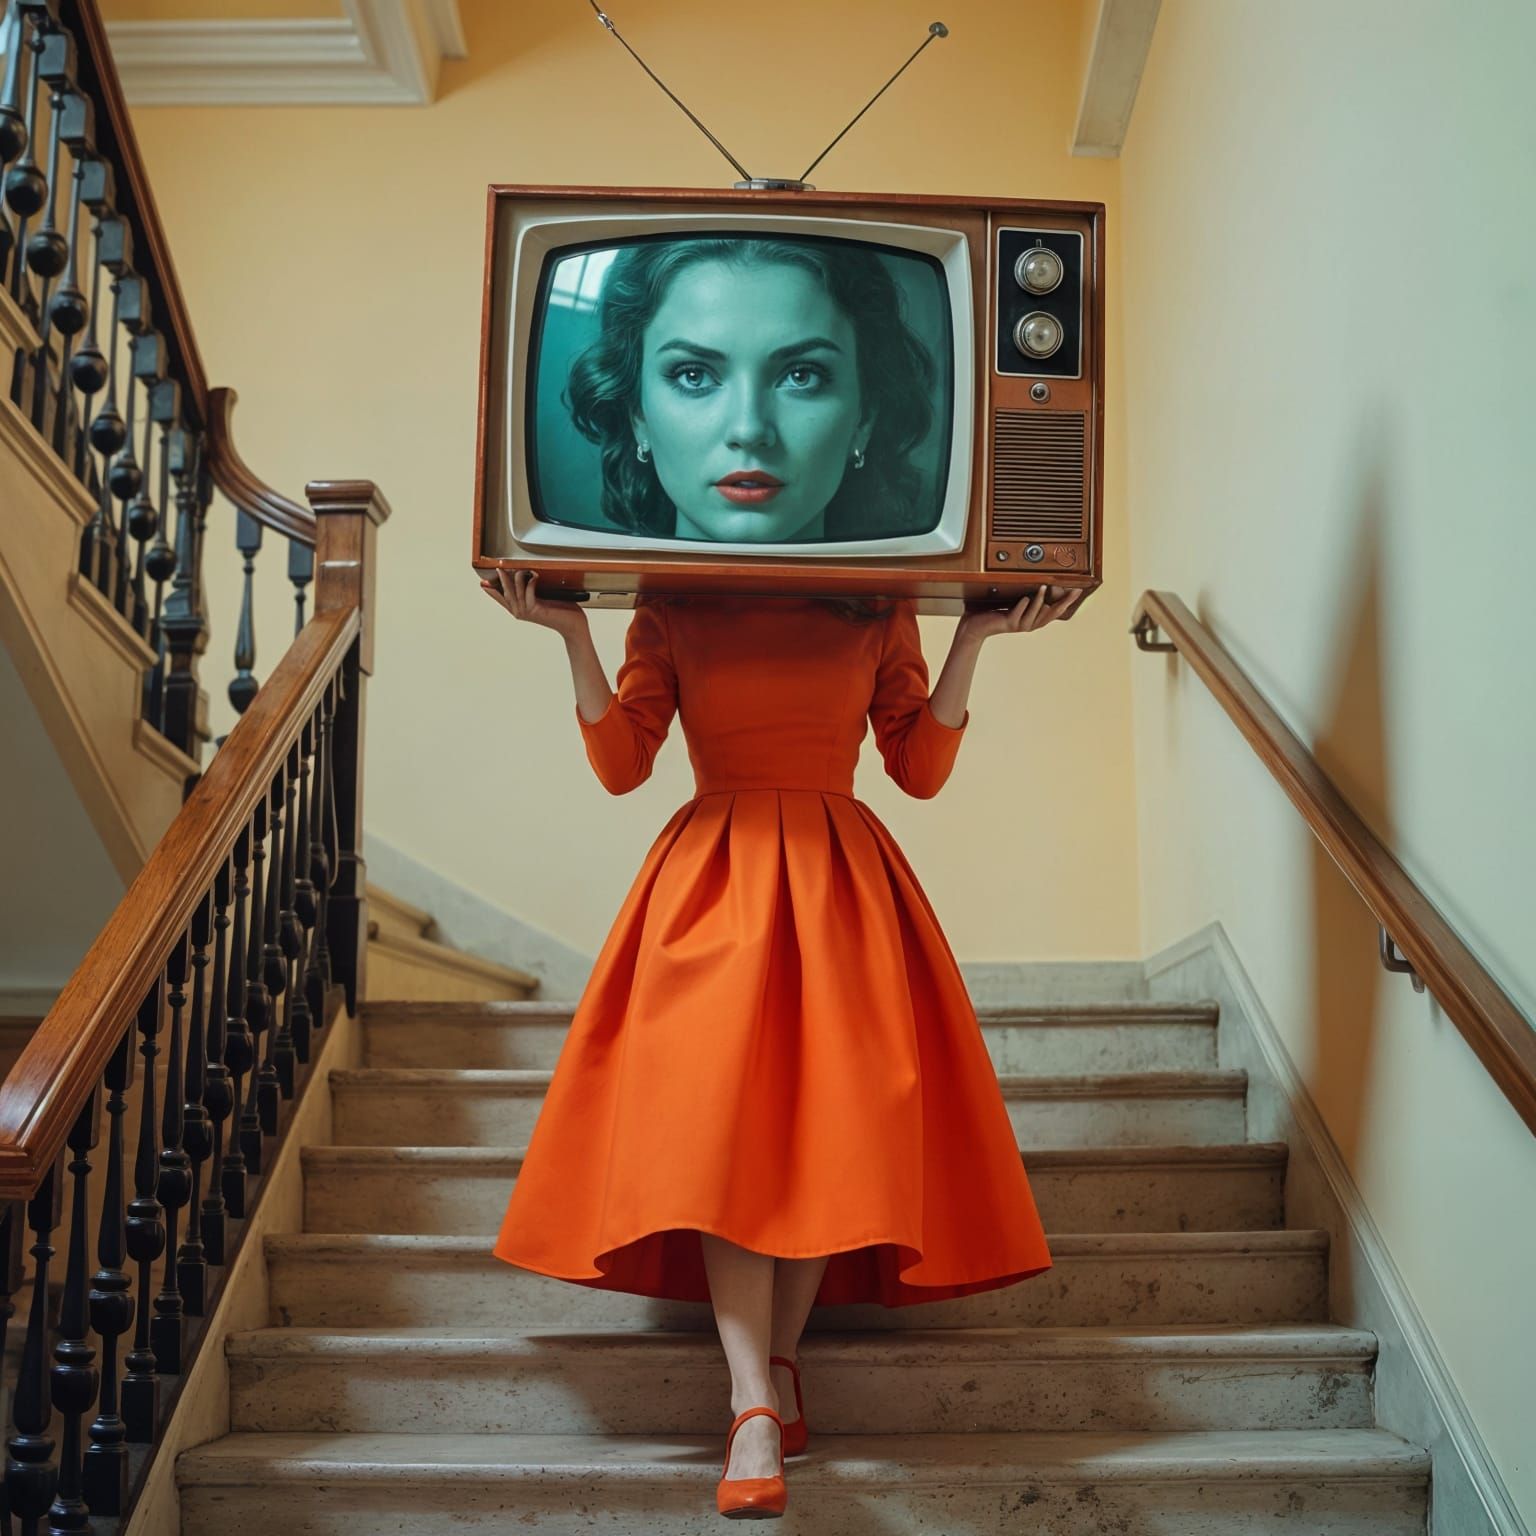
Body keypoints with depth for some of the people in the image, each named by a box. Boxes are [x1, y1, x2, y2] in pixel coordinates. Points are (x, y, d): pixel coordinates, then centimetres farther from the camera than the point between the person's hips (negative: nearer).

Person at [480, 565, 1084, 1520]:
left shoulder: (881, 611, 11)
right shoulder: (670, 611, 11)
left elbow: (921, 771, 8)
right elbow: (621, 764, 5)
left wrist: (975, 638, 1)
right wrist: (572, 633, -2)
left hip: (840, 878, 1)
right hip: (712, 878, -1)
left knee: (832, 1116, -13)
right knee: (719, 1119, -17)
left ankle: (779, 1360, 4)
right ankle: (758, 1408, -20)